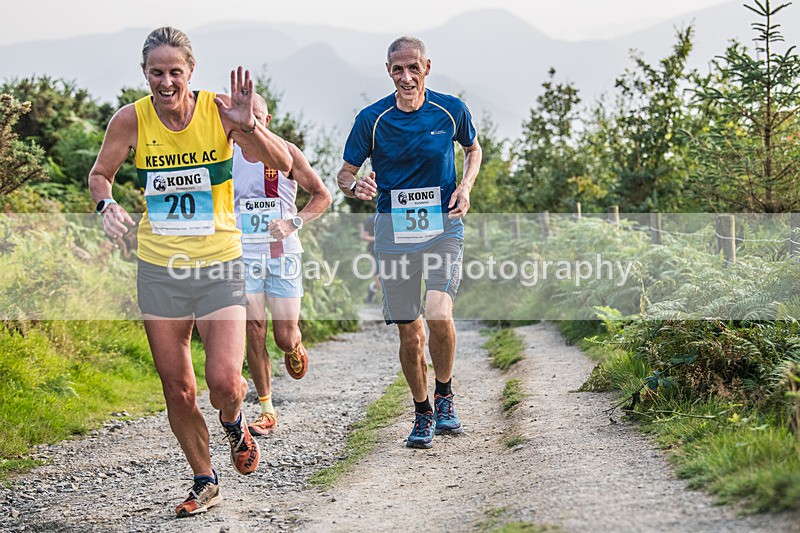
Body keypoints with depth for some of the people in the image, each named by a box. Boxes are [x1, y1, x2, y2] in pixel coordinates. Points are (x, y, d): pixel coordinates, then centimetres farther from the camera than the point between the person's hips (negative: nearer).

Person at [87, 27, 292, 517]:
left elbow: (283, 164, -14)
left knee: (224, 381, -14)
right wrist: (106, 203, -12)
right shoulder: (132, 119, -5)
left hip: (219, 265, -2)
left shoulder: (219, 110, -10)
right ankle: (205, 481, 29)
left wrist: (247, 126, -32)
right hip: (159, 269, 2)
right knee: (177, 392, 6)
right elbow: (100, 173, 10)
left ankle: (234, 422, 24)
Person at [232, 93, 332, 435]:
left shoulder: (286, 153, -3)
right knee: (254, 332, -7)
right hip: (244, 256, 2)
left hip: (283, 255, -1)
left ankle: (295, 346, 37)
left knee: (284, 338, -3)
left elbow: (323, 196, 1)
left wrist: (295, 222, -14)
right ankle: (267, 411, 4)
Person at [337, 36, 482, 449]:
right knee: (409, 333, 3)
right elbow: (345, 173, 4)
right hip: (394, 231, 1)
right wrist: (356, 186, -20)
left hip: (443, 226, -1)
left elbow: (473, 150, 18)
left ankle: (444, 394, 5)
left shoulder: (451, 110, -1)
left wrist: (465, 187, -1)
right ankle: (423, 413, 23)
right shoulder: (372, 118, -4)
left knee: (438, 314, -21)